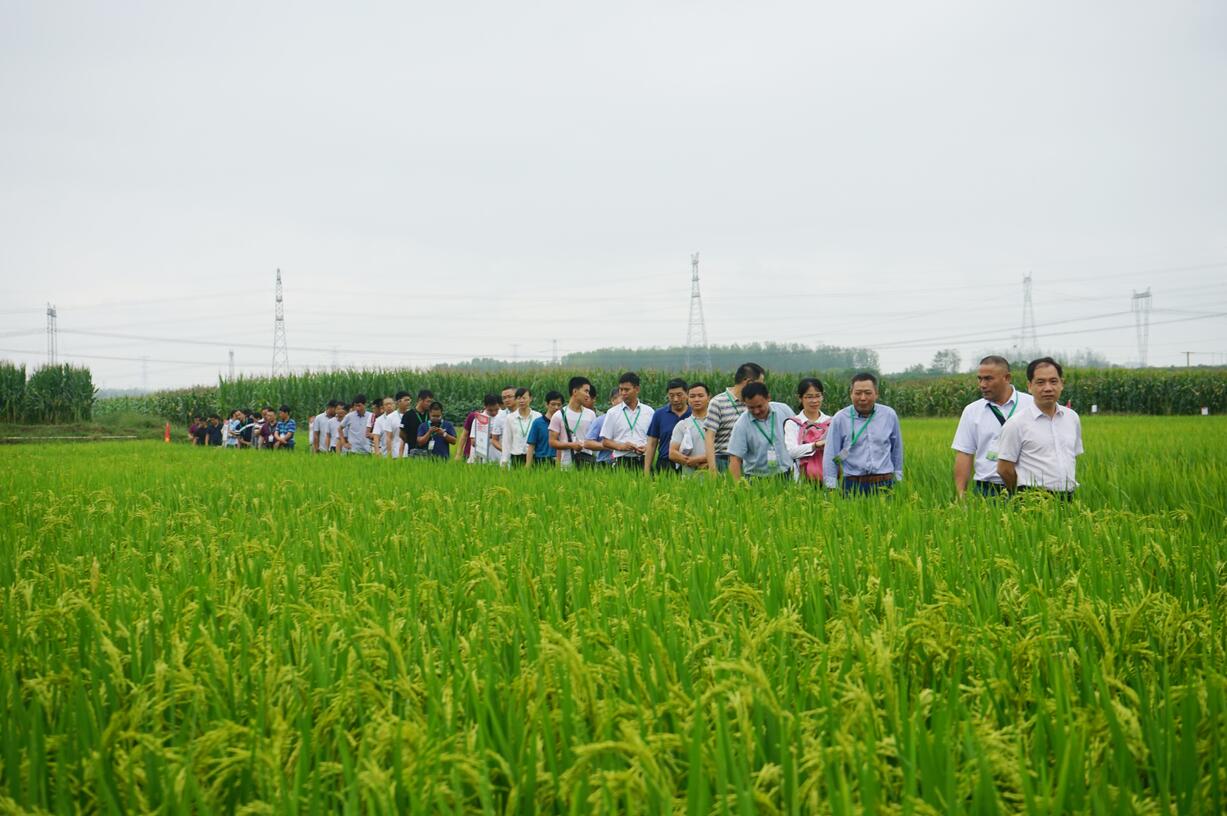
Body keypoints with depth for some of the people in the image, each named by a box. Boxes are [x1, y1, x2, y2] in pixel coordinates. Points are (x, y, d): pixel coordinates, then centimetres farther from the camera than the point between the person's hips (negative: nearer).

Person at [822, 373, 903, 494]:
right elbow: (830, 456, 3)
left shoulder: (890, 415, 7)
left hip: (885, 484, 2)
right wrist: (832, 490, -2)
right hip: (853, 485, -2)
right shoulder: (840, 419, 1)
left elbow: (897, 449, 18)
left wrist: (898, 478, 19)